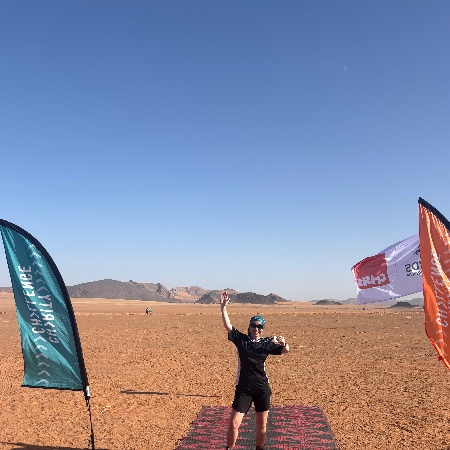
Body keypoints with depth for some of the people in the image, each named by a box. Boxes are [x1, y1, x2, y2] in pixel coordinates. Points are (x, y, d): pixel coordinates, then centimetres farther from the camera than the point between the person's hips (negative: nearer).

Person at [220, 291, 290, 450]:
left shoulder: (266, 343, 3)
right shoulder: (241, 339, -3)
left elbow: (285, 350, 4)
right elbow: (227, 326, -14)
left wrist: (283, 343, -19)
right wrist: (223, 307, -25)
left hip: (262, 388, 2)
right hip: (243, 388, -2)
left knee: (262, 425, 14)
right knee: (234, 423, -5)